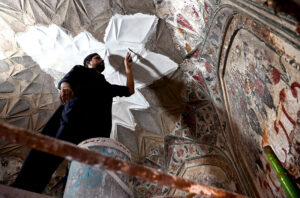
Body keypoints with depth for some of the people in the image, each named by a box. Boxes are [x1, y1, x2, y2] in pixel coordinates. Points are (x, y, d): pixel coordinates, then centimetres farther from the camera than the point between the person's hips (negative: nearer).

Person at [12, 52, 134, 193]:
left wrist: (128, 67, 48)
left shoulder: (107, 86, 42)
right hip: (75, 117, -4)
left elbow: (130, 90, 43)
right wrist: (65, 87, -15)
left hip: (99, 127, 4)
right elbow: (64, 80, 11)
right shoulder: (80, 70, 30)